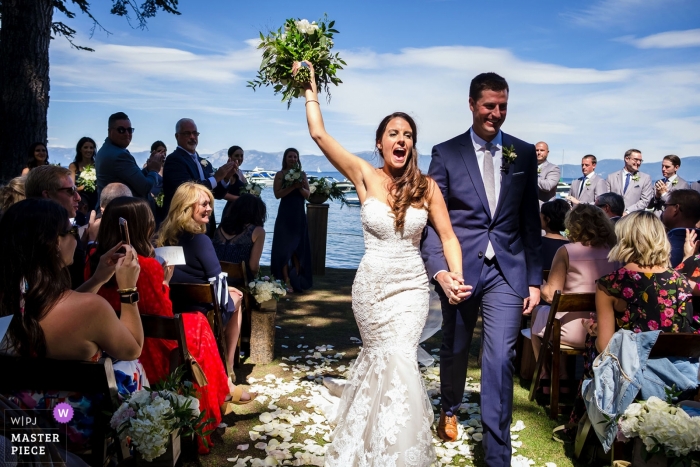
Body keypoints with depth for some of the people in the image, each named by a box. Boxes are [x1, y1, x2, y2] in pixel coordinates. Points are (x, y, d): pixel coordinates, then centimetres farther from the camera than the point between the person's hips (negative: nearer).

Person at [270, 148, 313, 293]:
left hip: (299, 216, 3)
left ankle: (296, 281, 12)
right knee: (284, 248, -3)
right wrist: (292, 186, -21)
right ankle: (286, 281, 0)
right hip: (285, 216, -3)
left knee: (298, 248, 6)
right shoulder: (280, 174, 0)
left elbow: (308, 195, 3)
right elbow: (277, 194, -12)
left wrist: (300, 187, -16)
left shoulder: (302, 175, 8)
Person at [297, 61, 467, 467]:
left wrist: (456, 274, -19)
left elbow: (448, 237, -2)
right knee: (382, 357, 10)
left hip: (412, 286, 0)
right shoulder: (365, 175, -5)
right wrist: (311, 89, -6)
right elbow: (318, 133, -11)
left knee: (398, 358, -9)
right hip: (371, 285, 0)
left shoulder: (427, 186, -4)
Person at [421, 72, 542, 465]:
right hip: (461, 268, 0)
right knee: (455, 351, 18)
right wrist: (439, 268, -20)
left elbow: (531, 220, 6)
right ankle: (450, 410, 48)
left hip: (507, 271, 0)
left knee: (500, 360, -6)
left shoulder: (524, 154, 5)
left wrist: (534, 279, 4)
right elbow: (432, 219, -5)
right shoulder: (446, 153, -1)